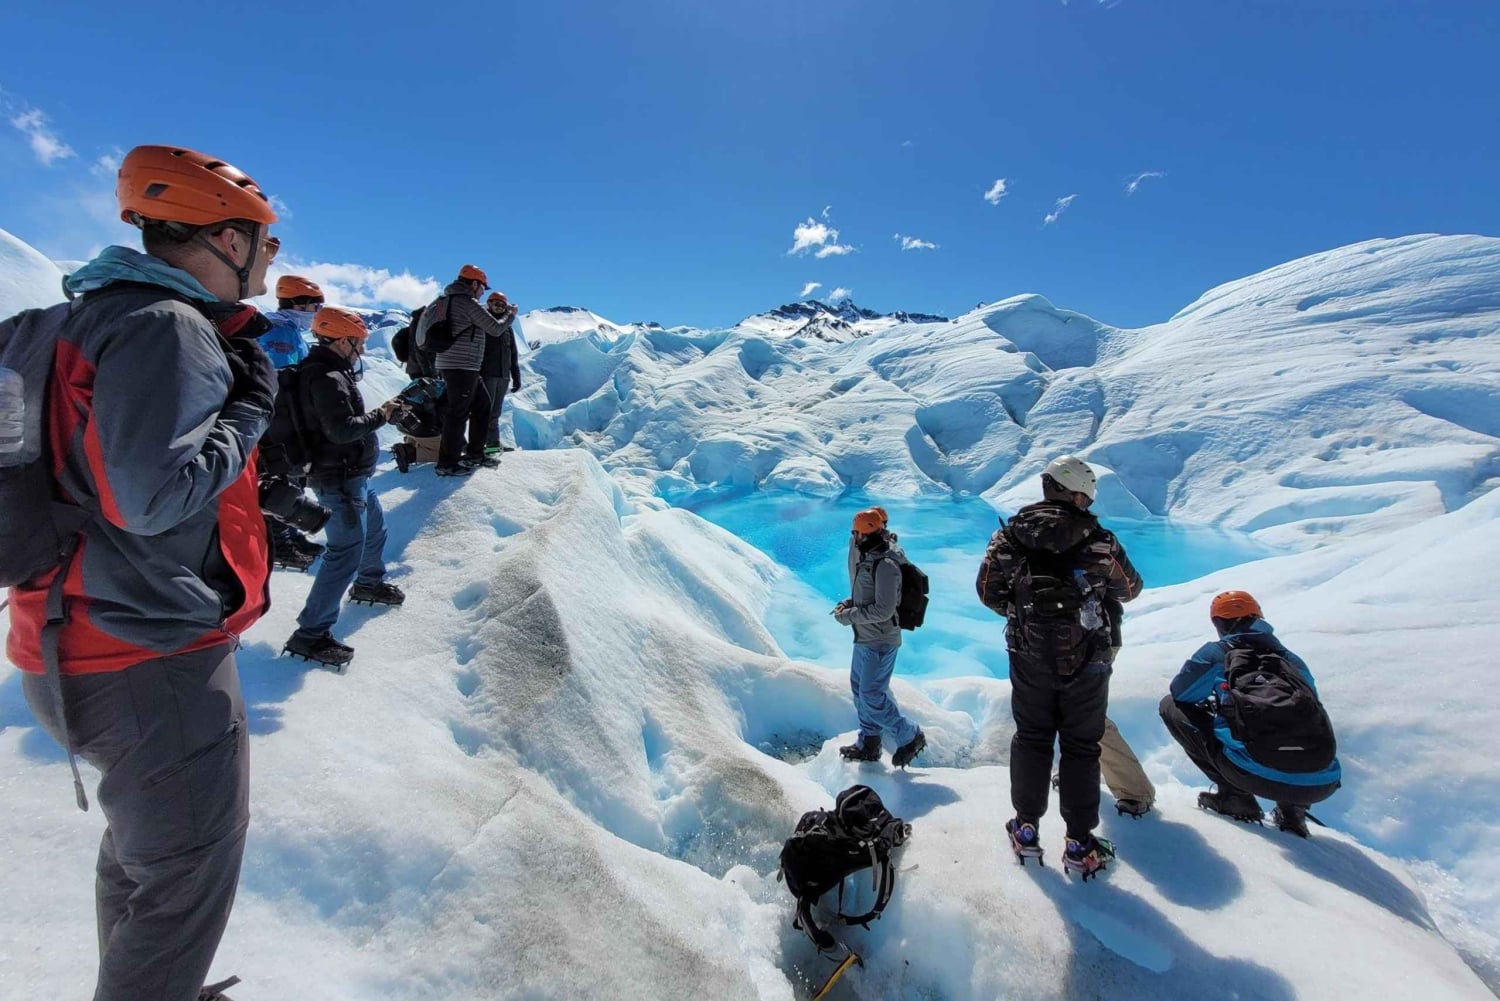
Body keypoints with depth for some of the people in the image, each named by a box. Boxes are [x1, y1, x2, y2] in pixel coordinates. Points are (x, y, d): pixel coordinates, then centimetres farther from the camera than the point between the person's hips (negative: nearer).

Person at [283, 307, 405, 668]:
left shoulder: (329, 372, 12)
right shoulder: (328, 378, -20)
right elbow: (342, 429, -27)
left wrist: (380, 413, 5)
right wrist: (380, 415, -16)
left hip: (353, 474, 11)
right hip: (340, 478, -11)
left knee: (374, 527, 28)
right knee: (347, 551, -11)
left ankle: (369, 583, 50)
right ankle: (310, 634, -6)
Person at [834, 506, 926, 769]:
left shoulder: (885, 564, -25)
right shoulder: (870, 556, 5)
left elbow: (883, 610, -26)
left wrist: (848, 616, -19)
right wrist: (849, 602, 3)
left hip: (879, 641, -10)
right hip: (865, 638, 10)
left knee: (872, 696, -2)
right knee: (859, 688, 18)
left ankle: (910, 737, 18)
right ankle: (869, 744, 34)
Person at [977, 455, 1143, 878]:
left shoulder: (1011, 533, -6)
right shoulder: (1098, 539, -10)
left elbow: (988, 590, -5)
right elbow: (1131, 589, 5)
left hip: (1029, 657, 2)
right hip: (1086, 663, -1)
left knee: (1031, 739, 16)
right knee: (1081, 747, 12)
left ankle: (1026, 830, 26)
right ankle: (1079, 844, 21)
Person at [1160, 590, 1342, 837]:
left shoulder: (1217, 652, 7)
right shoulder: (1294, 660, 20)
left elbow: (1180, 694, 13)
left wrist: (1215, 704, 36)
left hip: (1257, 776, -5)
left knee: (1172, 707, 13)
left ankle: (1234, 796, 7)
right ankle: (1292, 812, 20)